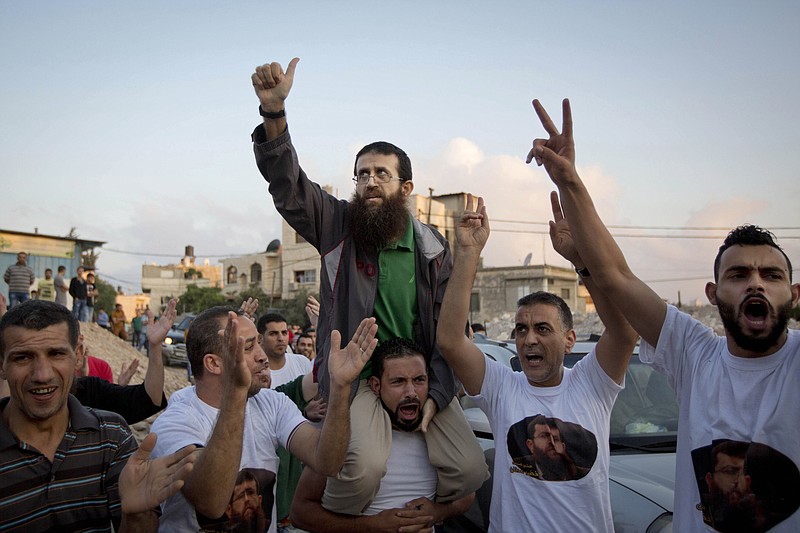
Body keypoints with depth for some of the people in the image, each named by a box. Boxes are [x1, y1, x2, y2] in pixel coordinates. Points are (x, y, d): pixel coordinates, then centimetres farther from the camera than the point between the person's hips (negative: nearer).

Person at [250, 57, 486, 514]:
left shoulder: (433, 249, 4)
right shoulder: (339, 225, 1)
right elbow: (288, 184, -15)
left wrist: (435, 395, -9)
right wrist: (274, 114, -32)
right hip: (354, 376, -2)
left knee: (471, 470, -10)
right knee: (366, 463, -30)